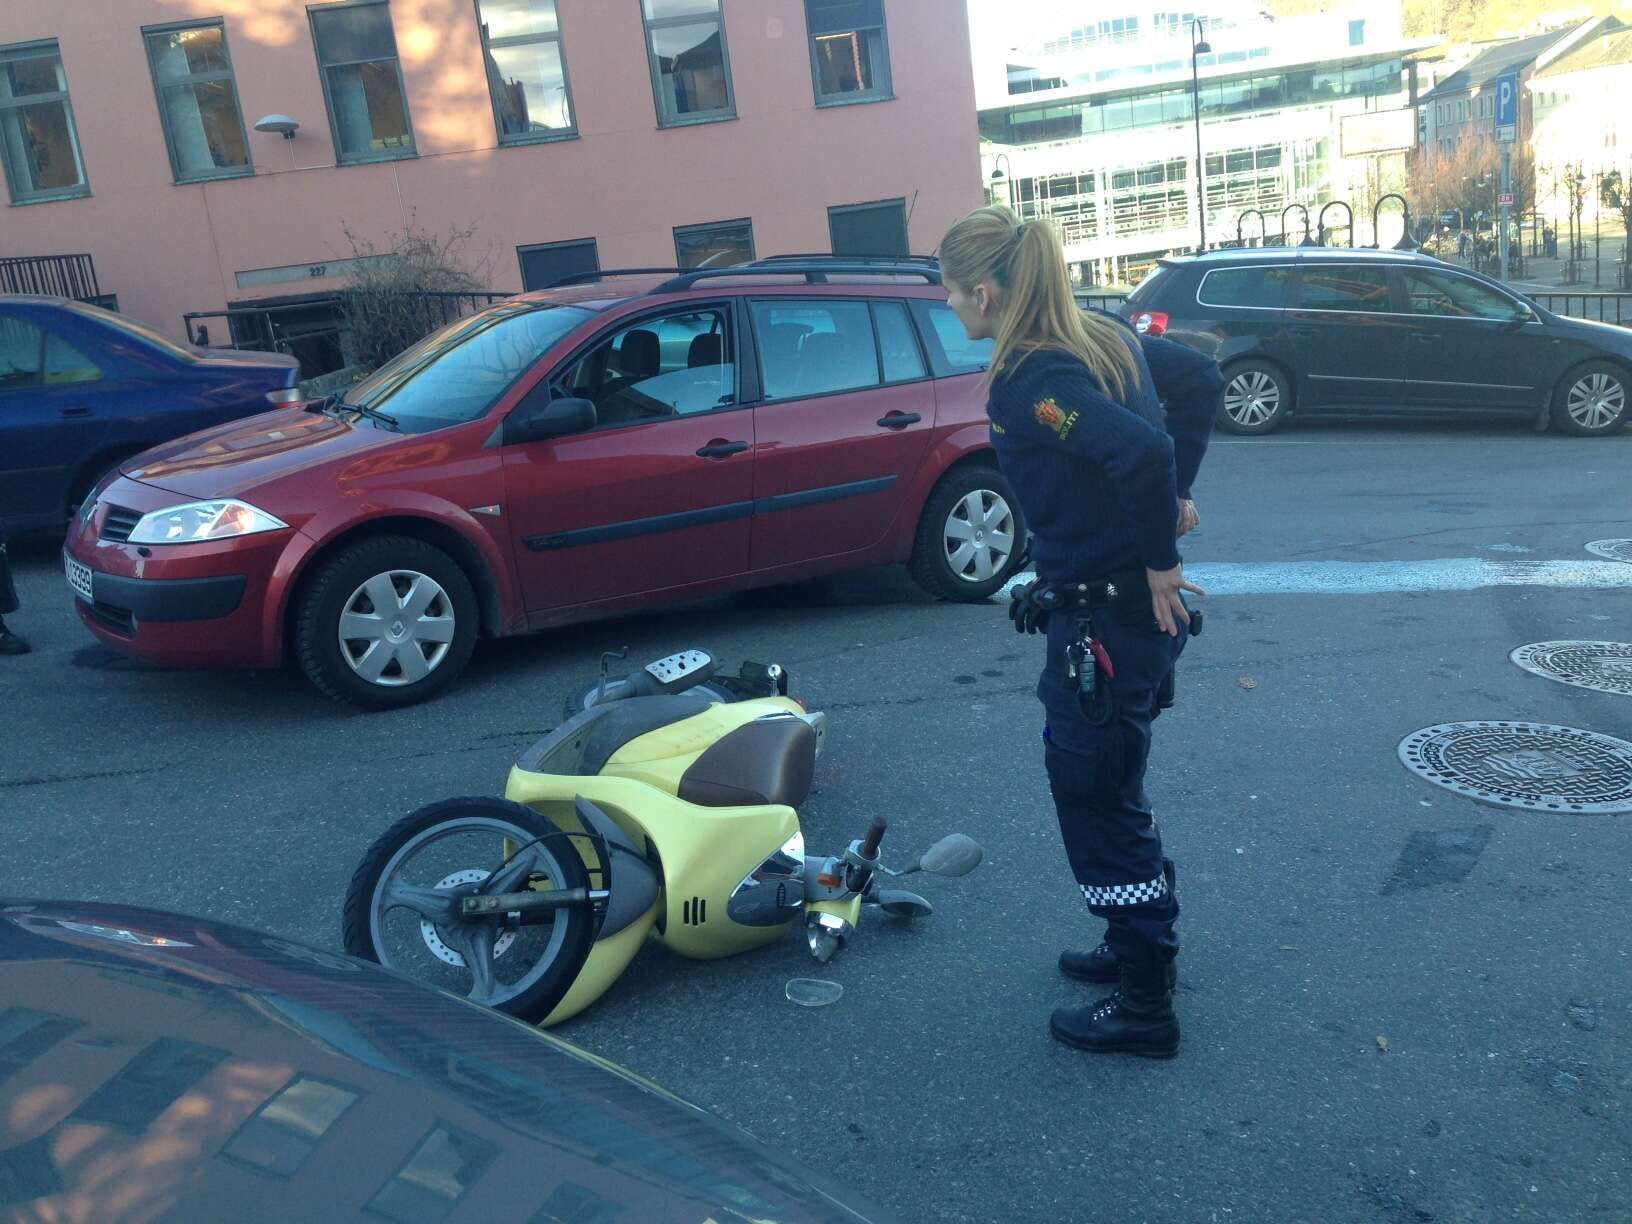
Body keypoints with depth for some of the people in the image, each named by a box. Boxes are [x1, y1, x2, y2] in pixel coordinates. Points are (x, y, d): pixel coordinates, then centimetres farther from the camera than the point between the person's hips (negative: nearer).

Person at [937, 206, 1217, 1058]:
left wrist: (1159, 562, -23)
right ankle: (1139, 947, 42)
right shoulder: (1104, 339, 6)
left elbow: (1141, 450, -36)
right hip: (1134, 604, 10)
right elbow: (1200, 378, 17)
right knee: (1107, 788, 24)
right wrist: (1176, 490, 14)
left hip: (1102, 620, -10)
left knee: (1097, 803, 6)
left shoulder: (1028, 381, -22)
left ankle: (1145, 1007, 20)